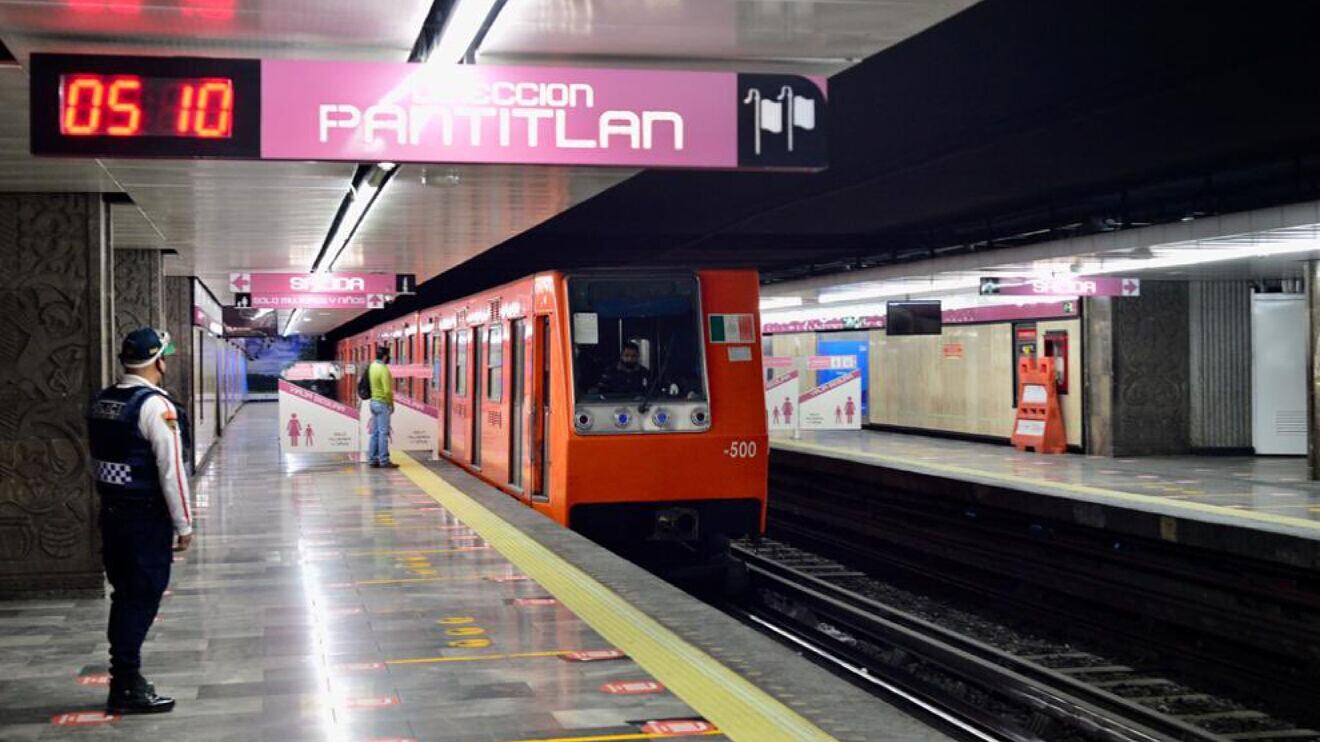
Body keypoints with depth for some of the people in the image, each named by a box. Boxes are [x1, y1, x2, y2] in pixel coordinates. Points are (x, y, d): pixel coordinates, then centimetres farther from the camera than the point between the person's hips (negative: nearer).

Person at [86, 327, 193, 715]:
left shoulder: (100, 403, 8)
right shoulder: (156, 406, -16)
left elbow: (96, 462, 14)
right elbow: (171, 470, -18)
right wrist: (183, 525, -11)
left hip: (112, 511, 8)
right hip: (148, 516, -8)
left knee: (125, 595, 17)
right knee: (142, 597, -1)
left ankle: (122, 679, 25)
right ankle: (128, 687, 3)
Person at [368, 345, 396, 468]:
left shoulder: (372, 366, 8)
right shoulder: (383, 370, -18)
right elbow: (387, 390, -22)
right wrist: (392, 404, -9)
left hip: (374, 402, 9)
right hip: (383, 404, -9)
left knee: (375, 433, 11)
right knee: (383, 433, -6)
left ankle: (373, 459, 13)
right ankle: (384, 461, -5)